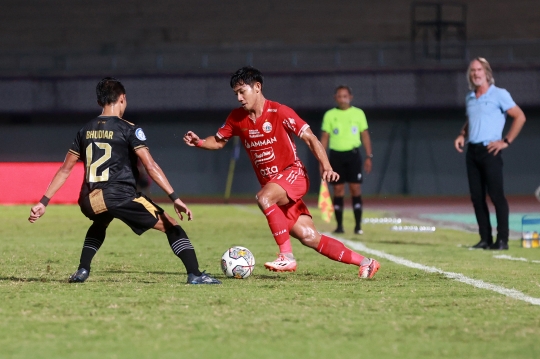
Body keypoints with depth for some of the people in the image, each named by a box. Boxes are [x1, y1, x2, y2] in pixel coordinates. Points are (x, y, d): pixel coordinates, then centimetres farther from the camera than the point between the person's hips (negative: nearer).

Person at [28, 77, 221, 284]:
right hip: (121, 197, -5)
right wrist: (175, 199, -12)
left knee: (100, 225, 41)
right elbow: (150, 167, -10)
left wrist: (43, 203, 19)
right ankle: (195, 275, -11)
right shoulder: (128, 129, -1)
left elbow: (65, 170, 16)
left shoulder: (85, 131, 15)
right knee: (171, 227, 4)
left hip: (89, 201, 6)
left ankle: (82, 271, 27)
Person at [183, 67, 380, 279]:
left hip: (293, 174, -5)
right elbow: (218, 141, 15)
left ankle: (287, 257, -29)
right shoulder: (237, 118, 3)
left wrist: (326, 168, -25)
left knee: (264, 198, -35)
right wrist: (199, 142, -6)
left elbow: (310, 139, -13)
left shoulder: (279, 112, -14)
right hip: (270, 183, 5)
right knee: (309, 237, -3)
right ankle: (364, 263, 8)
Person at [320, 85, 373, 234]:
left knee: (356, 189, -5)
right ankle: (339, 225, 6)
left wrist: (369, 157, 1)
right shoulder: (329, 115, 5)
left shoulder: (358, 113, 5)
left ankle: (358, 225, -2)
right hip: (336, 155, 1)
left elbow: (365, 135, 7)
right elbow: (324, 137, 6)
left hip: (353, 154, -1)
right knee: (338, 190, 1)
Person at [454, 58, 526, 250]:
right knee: (477, 197, 4)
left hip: (490, 150, -7)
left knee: (496, 195, -10)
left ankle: (502, 239, -9)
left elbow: (519, 117, -5)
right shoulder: (469, 98, 17)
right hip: (472, 151, 7)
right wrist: (462, 135, 12)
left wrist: (506, 141, -9)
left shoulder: (499, 95, -3)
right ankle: (485, 239, 9)